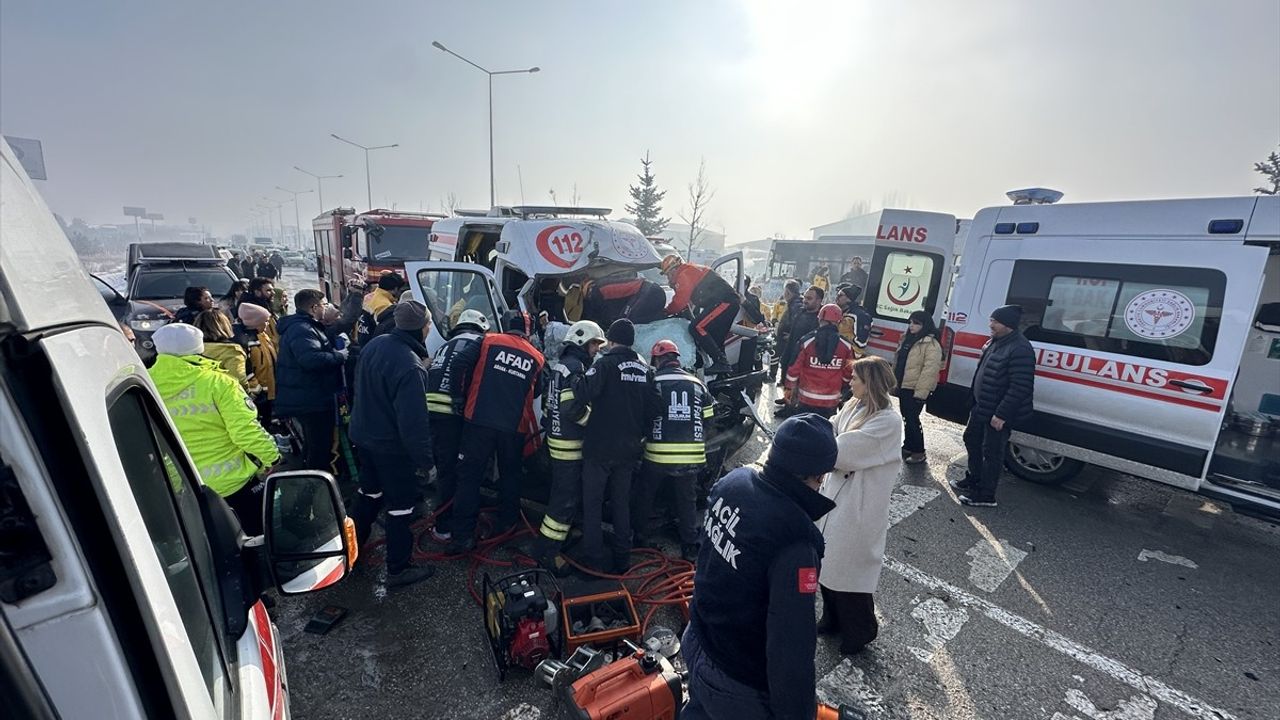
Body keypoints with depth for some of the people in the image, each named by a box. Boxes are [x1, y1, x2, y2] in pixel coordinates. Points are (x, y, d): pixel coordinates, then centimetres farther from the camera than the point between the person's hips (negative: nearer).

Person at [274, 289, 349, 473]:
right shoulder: (301, 329, -20)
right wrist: (341, 355, -23)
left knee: (314, 445, 25)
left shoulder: (305, 326, 15)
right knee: (321, 447, -4)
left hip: (308, 398, 12)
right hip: (312, 400, -12)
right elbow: (312, 359, -35)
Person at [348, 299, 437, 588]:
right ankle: (399, 569, 19)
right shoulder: (411, 367, -31)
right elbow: (414, 421, -29)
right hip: (392, 446, -8)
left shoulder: (375, 345, -3)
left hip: (363, 434, 9)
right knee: (400, 505, 6)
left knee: (368, 491, 27)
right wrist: (426, 460, -19)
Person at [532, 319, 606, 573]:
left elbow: (550, 402, 19)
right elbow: (572, 407, -26)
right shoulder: (575, 367, -18)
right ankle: (546, 551, 3)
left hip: (557, 438, 11)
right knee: (566, 498, -4)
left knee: (565, 492, 24)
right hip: (570, 444, -11)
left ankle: (563, 531, 40)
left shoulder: (559, 365, 14)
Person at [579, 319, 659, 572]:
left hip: (599, 447, -5)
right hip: (629, 449, 5)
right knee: (622, 502, 17)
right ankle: (622, 559, 24)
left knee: (593, 503, 7)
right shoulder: (645, 369, 6)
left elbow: (587, 392, -27)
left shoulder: (605, 363, -11)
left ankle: (593, 558, 11)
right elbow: (653, 408, 6)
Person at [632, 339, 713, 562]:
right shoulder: (697, 383, 7)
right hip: (692, 456, 3)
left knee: (644, 495, 19)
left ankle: (641, 537, 30)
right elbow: (708, 418, 11)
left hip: (658, 454, -2)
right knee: (687, 501, 16)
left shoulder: (654, 382, -4)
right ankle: (690, 548, 20)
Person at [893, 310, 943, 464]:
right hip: (903, 387, 9)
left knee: (912, 418, -4)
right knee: (906, 417, 16)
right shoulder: (907, 339, 13)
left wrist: (920, 392, -23)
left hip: (915, 389, -8)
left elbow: (930, 370, -21)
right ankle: (908, 446, 29)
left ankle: (919, 451, 9)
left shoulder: (931, 344, -15)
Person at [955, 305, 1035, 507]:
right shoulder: (996, 342, 8)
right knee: (972, 439, 21)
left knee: (992, 452, 1)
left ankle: (986, 495, 14)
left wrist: (1001, 414, -25)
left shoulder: (1020, 349, -24)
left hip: (999, 414, -10)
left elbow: (1020, 388, -26)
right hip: (982, 407, 10)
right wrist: (977, 403, 19)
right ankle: (974, 479, 39)